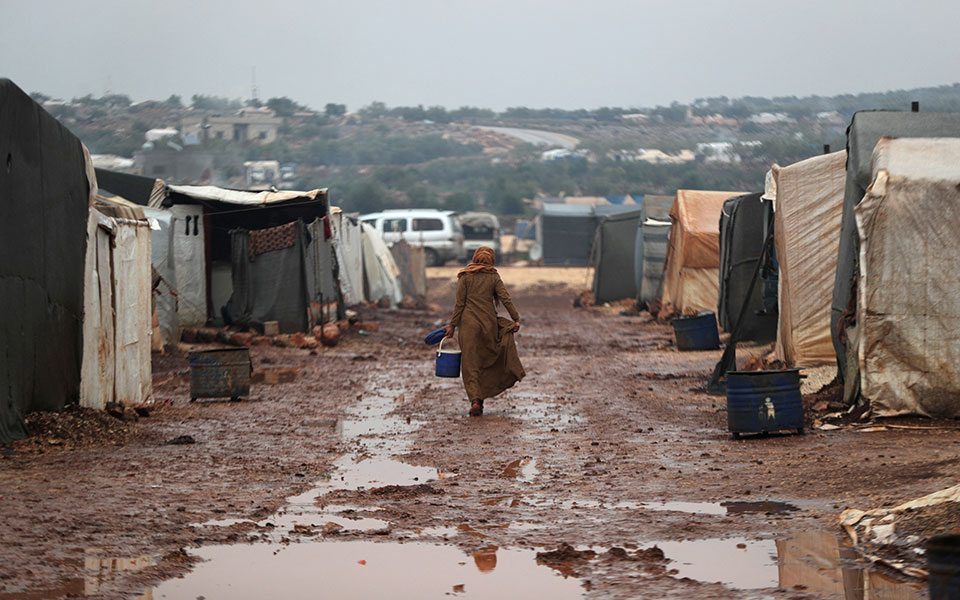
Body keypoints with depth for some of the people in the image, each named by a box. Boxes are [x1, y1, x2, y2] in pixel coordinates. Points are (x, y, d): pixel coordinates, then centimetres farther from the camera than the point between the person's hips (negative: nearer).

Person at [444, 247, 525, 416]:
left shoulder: (465, 277, 0)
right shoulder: (494, 277, 4)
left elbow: (460, 304, -3)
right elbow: (506, 299, -4)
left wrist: (452, 325, 2)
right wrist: (516, 319, -2)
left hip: (469, 323, -1)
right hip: (489, 324, 1)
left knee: (470, 364, -1)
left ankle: (475, 400, -14)